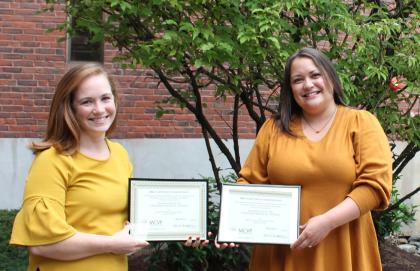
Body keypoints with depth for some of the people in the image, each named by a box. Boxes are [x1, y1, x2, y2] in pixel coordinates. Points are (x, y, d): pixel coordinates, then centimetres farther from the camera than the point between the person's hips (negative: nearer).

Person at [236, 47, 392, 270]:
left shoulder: (362, 123, -1)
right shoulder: (273, 128, 6)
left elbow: (375, 184, -9)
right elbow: (250, 183, 8)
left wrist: (327, 222, -19)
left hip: (342, 252, -2)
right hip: (282, 252, 2)